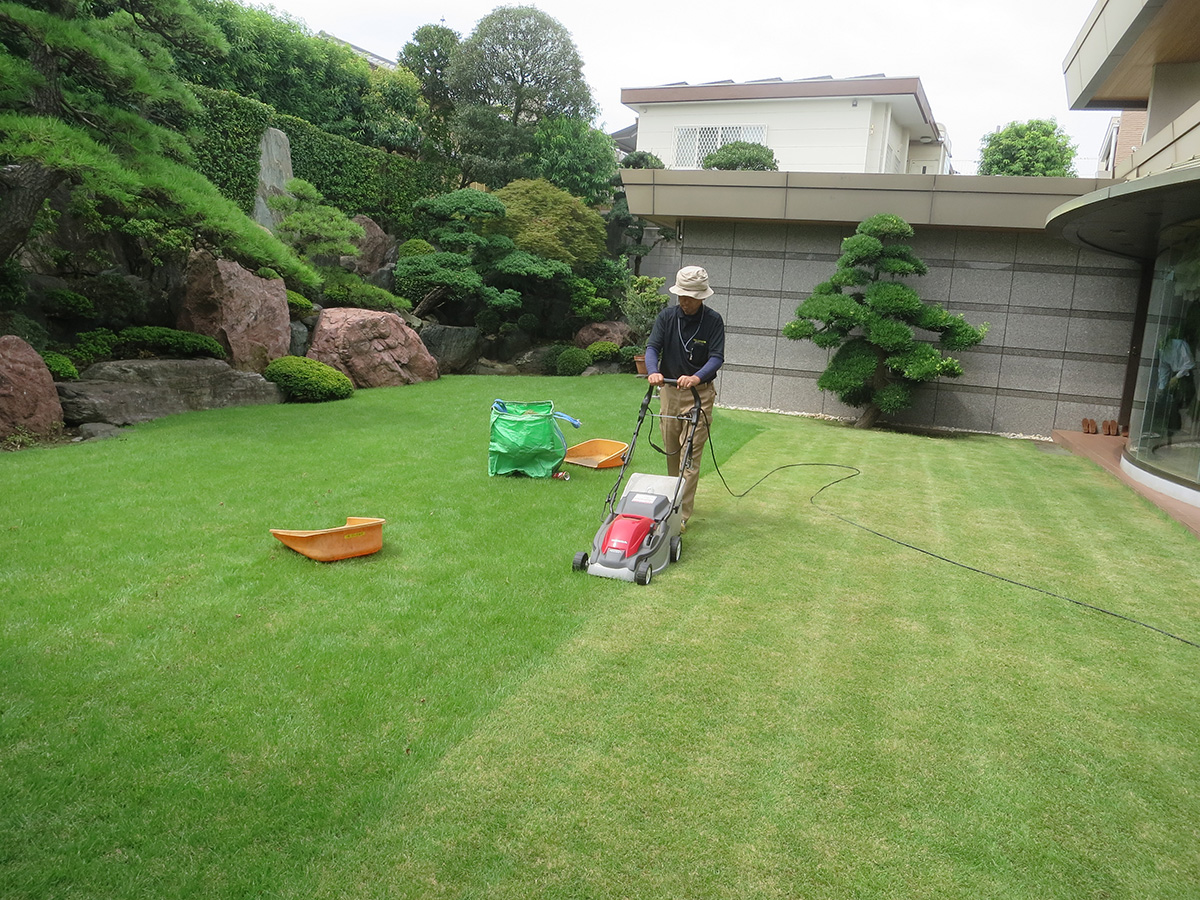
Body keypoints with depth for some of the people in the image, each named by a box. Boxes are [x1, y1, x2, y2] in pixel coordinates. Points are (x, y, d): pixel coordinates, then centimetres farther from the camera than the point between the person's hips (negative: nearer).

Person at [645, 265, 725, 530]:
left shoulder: (713, 320, -8)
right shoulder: (667, 316, 0)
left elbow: (717, 357, -15)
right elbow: (652, 347, -8)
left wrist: (697, 377, -34)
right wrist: (653, 371, -30)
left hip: (699, 392, -3)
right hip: (668, 389, 4)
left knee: (691, 454, -7)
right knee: (670, 450, 13)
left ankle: (682, 514, -6)